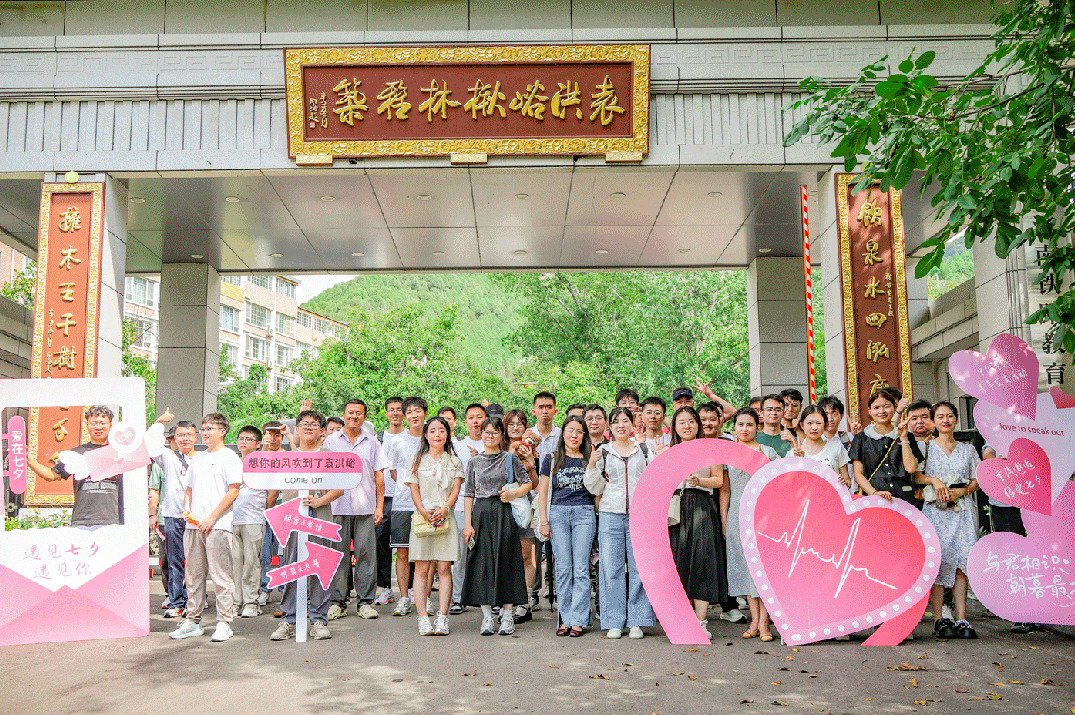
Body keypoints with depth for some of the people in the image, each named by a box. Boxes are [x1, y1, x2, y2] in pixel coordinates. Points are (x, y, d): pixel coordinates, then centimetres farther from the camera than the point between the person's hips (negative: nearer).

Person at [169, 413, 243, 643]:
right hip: (193, 525, 7)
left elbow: (233, 491, -8)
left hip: (217, 525, -7)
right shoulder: (197, 458, 21)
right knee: (193, 574, 11)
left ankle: (224, 623, -1)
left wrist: (212, 518, -13)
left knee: (221, 576, -6)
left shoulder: (229, 457, -1)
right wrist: (187, 510, 6)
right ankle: (192, 621, 19)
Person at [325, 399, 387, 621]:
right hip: (338, 506, 0)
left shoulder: (372, 442, 11)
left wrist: (379, 505, 4)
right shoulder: (331, 441, 9)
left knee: (366, 553, -1)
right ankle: (337, 602, 9)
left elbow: (379, 475, 10)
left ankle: (366, 601, 7)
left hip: (365, 508, 1)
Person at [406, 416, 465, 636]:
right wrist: (423, 511, -12)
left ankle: (442, 618, -2)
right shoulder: (418, 459, 11)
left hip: (446, 517, 1)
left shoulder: (454, 461, 13)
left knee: (444, 568, -4)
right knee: (422, 569, -4)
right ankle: (423, 617, -1)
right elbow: (414, 489, 4)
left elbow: (456, 488, 5)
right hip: (422, 517, -1)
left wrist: (445, 509, -12)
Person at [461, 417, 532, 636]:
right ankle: (487, 617, 6)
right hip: (481, 514, 2)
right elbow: (469, 494, 7)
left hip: (504, 514, -1)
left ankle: (508, 616, 6)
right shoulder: (474, 462, 9)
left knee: (506, 562, -2)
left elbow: (528, 483, 9)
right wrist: (468, 523, -1)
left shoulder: (511, 459, 5)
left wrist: (513, 494, -10)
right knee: (482, 564, -1)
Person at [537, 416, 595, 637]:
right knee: (563, 567, 1)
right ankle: (565, 618, 8)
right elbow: (543, 491, 10)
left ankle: (578, 620, 1)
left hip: (584, 513, -1)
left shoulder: (590, 459, 9)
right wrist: (544, 520, 3)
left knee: (581, 568, -4)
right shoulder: (552, 459, 10)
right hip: (558, 513, 1)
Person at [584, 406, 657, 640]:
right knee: (611, 568, 0)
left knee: (639, 567, -1)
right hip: (610, 516, 0)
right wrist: (592, 466, -6)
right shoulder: (603, 452, 8)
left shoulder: (644, 450, 11)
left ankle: (637, 622, 10)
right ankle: (614, 623, 9)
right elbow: (595, 489, 8)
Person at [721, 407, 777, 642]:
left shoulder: (768, 451, 7)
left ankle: (763, 622, -3)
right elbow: (724, 490, 12)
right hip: (737, 514, 2)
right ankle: (754, 620, 9)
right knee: (745, 564, 2)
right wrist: (724, 519, 7)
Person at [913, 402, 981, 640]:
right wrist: (934, 480, -15)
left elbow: (978, 480, 11)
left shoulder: (968, 449, 16)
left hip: (963, 510, 2)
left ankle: (962, 620, -2)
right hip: (935, 510, -2)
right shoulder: (925, 447, 9)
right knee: (938, 562, -8)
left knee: (961, 563, -5)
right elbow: (913, 474, 0)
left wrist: (962, 490, -7)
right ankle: (939, 620, -4)